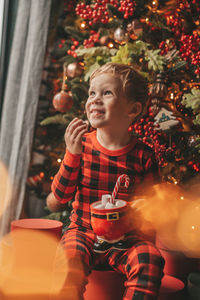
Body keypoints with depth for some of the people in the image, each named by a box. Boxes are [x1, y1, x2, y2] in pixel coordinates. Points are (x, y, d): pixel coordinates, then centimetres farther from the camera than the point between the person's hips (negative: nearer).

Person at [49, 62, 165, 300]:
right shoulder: (81, 144, -1)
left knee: (150, 258, -27)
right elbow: (61, 195, -2)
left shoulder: (143, 155, -3)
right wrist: (72, 154, -14)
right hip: (82, 231, 0)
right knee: (70, 258, -30)